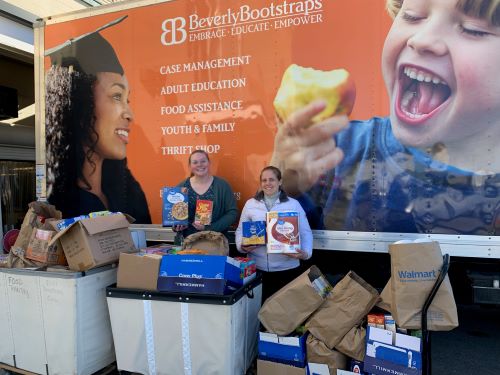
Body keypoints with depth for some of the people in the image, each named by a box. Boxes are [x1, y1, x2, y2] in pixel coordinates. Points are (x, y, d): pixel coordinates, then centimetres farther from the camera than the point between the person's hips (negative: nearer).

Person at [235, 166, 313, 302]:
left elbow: (305, 232, 4)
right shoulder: (250, 204, 7)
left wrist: (306, 253, -13)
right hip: (257, 268, 1)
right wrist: (241, 246, -8)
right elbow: (241, 230, 11)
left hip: (287, 267, -1)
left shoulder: (293, 204, 3)